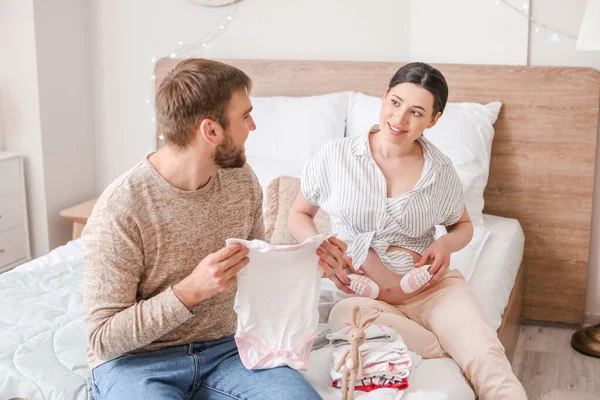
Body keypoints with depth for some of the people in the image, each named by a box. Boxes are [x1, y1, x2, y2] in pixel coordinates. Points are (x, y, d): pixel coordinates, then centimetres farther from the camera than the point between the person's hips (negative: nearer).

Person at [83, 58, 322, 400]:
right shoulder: (119, 211, -20)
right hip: (134, 361, -4)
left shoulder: (242, 180, -1)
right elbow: (103, 338, -17)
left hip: (221, 348, 4)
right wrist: (190, 291, -28)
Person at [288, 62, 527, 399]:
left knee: (488, 357, -29)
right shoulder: (335, 156, -2)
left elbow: (463, 225, 20)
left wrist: (447, 245, -4)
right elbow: (299, 214, 12)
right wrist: (321, 250, -8)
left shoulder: (441, 171, 3)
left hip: (434, 287, 1)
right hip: (364, 294, 0)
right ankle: (463, 352, -26)